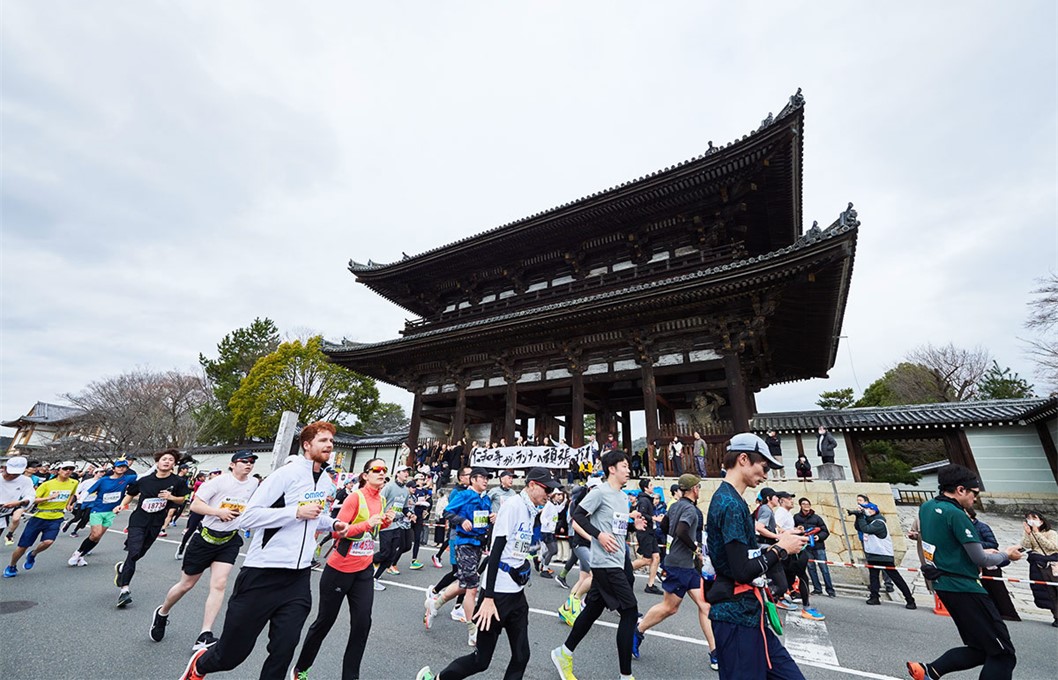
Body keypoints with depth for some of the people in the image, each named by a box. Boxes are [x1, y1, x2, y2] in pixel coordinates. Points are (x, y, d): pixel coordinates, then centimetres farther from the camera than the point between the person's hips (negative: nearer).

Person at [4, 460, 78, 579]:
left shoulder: (74, 483, 1)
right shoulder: (47, 484, -9)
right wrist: (49, 497, -24)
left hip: (56, 518, 1)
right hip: (39, 517, -1)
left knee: (48, 542, -19)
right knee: (23, 545, 6)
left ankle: (32, 555, 15)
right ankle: (12, 567, 35)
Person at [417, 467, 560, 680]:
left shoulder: (531, 510, 7)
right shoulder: (513, 505, -19)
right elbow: (496, 551, -20)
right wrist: (488, 597, -20)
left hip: (517, 592, 8)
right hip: (498, 592, -8)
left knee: (521, 656, 11)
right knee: (481, 660, 4)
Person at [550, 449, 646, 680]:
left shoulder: (624, 496, 13)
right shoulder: (600, 492, -15)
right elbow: (577, 515, -16)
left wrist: (634, 525, 4)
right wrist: (599, 534, -23)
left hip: (618, 561, 9)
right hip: (605, 563, -9)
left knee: (593, 609, 15)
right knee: (630, 611, -4)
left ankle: (563, 654, 31)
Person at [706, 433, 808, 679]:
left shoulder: (725, 499, 10)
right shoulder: (731, 504, -21)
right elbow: (743, 571, -22)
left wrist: (774, 543, 8)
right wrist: (780, 548, -9)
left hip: (748, 615, 9)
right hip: (738, 618, -9)